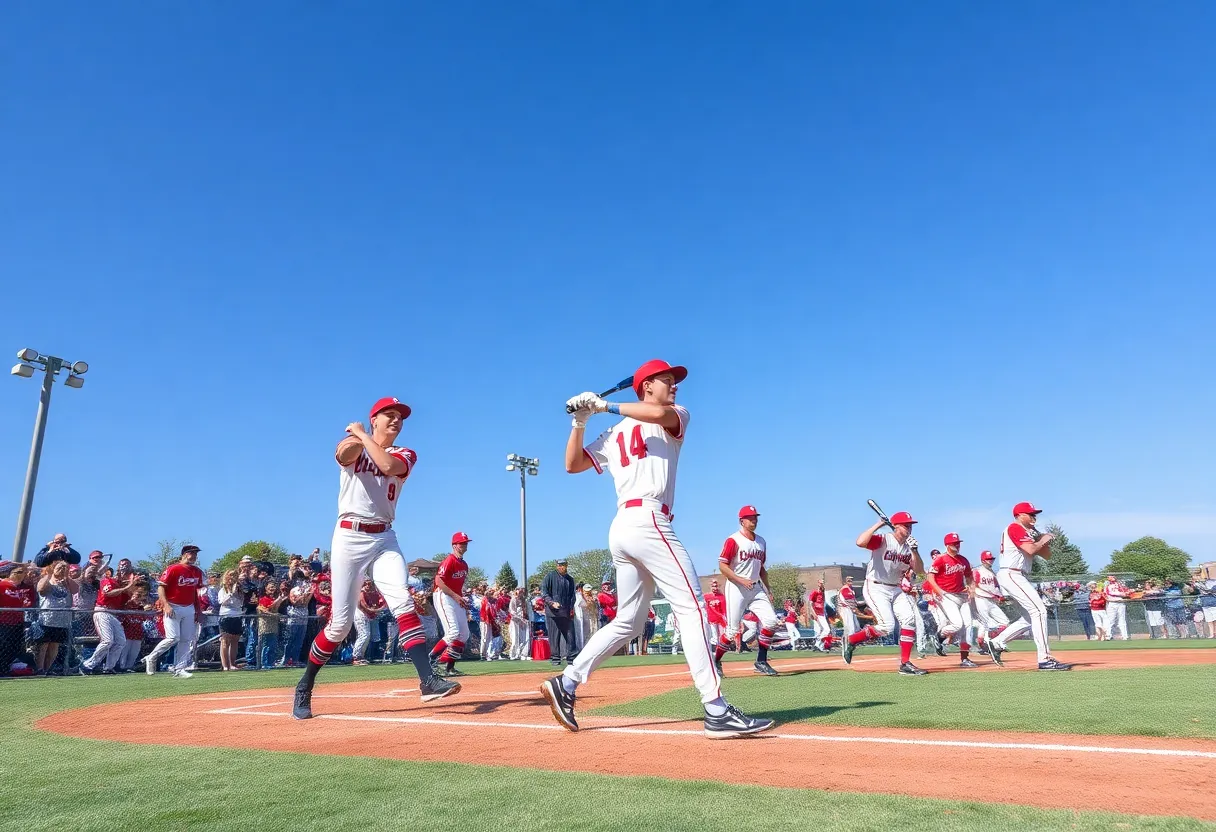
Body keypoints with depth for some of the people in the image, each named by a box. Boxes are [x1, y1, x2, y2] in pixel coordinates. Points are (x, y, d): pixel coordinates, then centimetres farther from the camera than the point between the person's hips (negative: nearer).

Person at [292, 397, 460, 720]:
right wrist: (359, 436, -8)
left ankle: (428, 680, -22)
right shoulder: (352, 445, 5)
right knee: (340, 623, -2)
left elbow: (388, 466, -16)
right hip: (349, 538, -2)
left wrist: (363, 434, -7)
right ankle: (303, 689, 17)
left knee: (403, 603, -17)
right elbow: (344, 454, -23)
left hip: (384, 539, 2)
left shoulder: (405, 455, 9)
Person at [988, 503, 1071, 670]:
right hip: (1011, 574, -10)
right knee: (1039, 611, -16)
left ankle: (996, 643, 16)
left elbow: (1047, 555, 17)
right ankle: (1045, 659, -19)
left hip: (1019, 578, 10)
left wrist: (1041, 540, 0)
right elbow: (1031, 550, -22)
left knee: (1030, 618, 11)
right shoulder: (1015, 528, -7)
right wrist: (1042, 541, -4)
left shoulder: (1029, 532, 22)